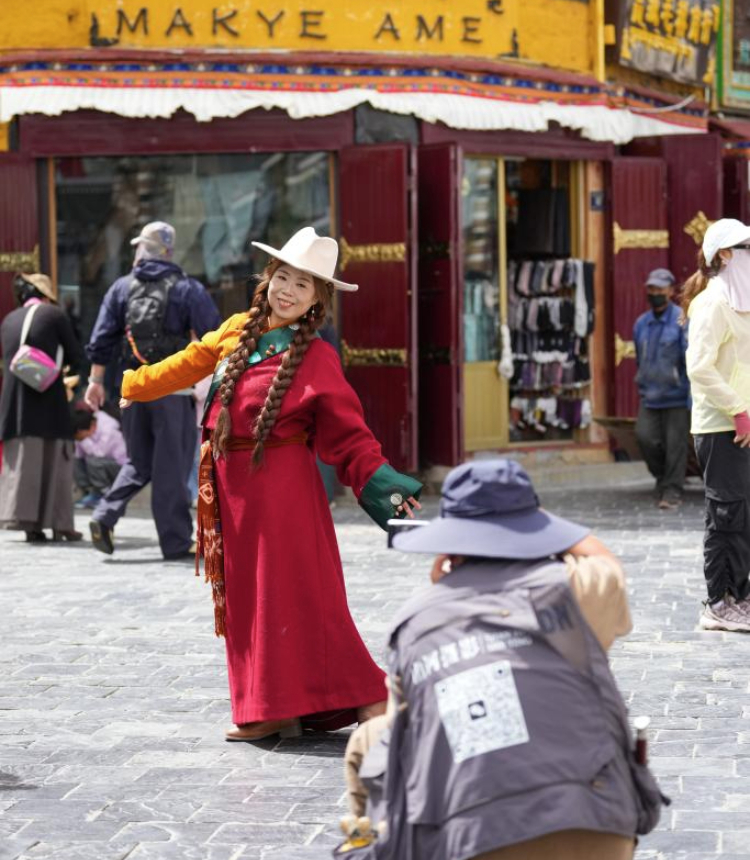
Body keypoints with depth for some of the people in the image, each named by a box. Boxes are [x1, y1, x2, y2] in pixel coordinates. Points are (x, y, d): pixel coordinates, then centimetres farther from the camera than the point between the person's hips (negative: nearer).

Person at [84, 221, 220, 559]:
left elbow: (101, 339, 5)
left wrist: (96, 380, 11)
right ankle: (175, 541, 4)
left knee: (138, 463, 15)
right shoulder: (188, 290, -1)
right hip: (174, 390, -3)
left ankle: (104, 516, -3)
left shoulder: (122, 288, 7)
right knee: (172, 466, 1)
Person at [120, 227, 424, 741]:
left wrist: (382, 484, -21)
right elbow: (189, 365, 22)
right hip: (231, 484, 6)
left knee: (295, 592, -8)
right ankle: (270, 710, 13)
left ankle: (366, 700, -4)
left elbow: (348, 436, -8)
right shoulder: (240, 331, 8)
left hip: (281, 484, -6)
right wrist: (126, 386, 30)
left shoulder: (317, 358, -8)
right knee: (246, 596, 7)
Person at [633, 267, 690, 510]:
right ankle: (662, 475, 17)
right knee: (644, 436, -7)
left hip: (676, 397, -5)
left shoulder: (682, 321, -9)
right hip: (649, 396, 5)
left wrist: (692, 397, -16)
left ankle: (672, 490, 8)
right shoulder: (641, 323, 11)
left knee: (675, 443, -2)